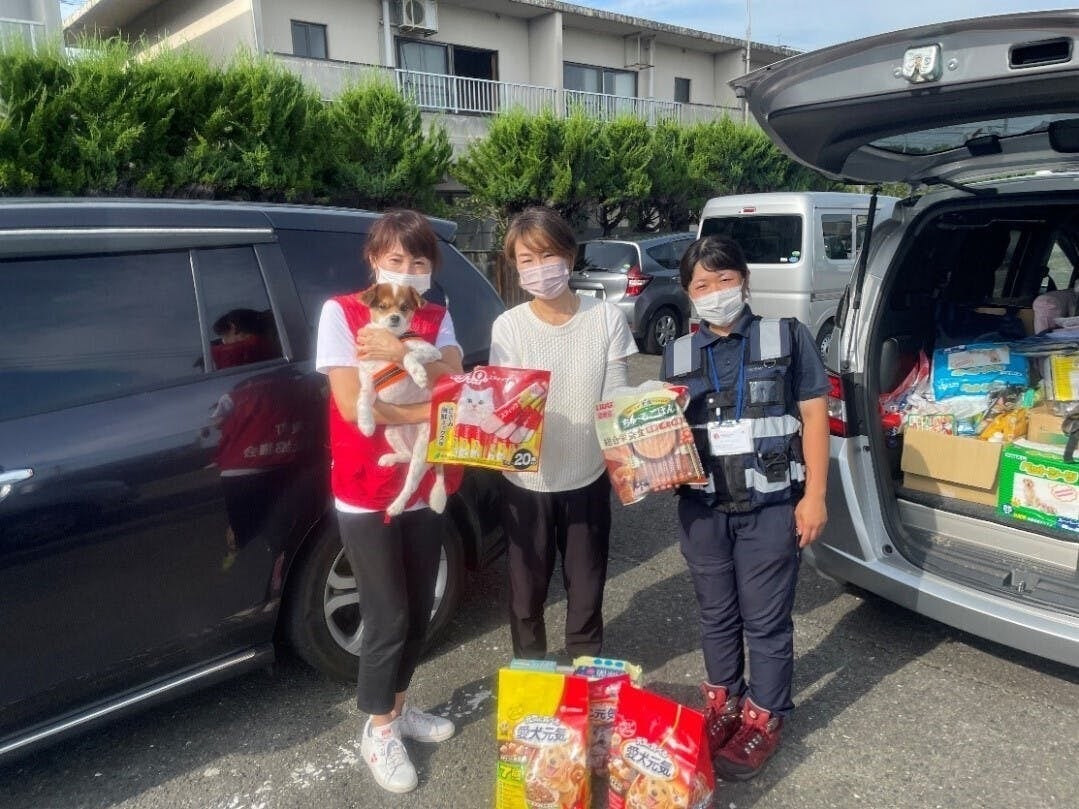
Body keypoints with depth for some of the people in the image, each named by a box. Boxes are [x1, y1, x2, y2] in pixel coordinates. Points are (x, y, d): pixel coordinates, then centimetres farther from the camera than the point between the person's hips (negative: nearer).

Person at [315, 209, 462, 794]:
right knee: (387, 617, 2)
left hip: (425, 488, 5)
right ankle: (378, 730, 24)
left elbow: (454, 385, -11)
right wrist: (434, 408, -16)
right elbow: (353, 405, -18)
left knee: (418, 611, 15)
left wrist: (402, 355, -27)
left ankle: (398, 707, 38)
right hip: (367, 494, -5)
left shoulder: (436, 318, 5)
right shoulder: (340, 313, -9)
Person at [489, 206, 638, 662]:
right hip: (526, 483, 0)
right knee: (527, 591, 15)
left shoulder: (607, 320, -8)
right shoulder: (508, 326, -9)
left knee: (586, 590, 15)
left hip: (587, 479, 0)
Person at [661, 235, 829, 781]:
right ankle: (723, 700, 38)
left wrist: (814, 494, -6)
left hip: (770, 506, -3)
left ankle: (764, 718, 28)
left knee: (766, 618, 9)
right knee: (716, 612, 17)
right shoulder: (678, 354, 7)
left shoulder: (786, 336, -2)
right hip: (702, 507, 3)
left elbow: (813, 414, -2)